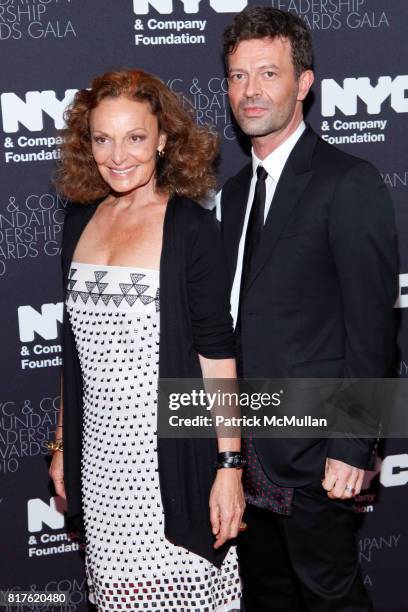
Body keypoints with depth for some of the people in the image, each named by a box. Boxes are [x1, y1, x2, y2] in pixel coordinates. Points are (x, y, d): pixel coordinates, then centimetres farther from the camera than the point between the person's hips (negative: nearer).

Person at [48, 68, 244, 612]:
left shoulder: (191, 227, -9)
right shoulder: (81, 220, 7)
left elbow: (216, 352, -9)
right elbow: (76, 346, 13)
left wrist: (229, 465, -12)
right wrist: (63, 444, 15)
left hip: (171, 451, -5)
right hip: (99, 452, 5)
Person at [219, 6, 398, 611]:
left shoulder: (350, 183, -13)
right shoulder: (234, 191, 12)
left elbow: (371, 326, -15)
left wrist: (351, 448, -17)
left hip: (313, 449, -7)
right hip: (245, 447, 7)